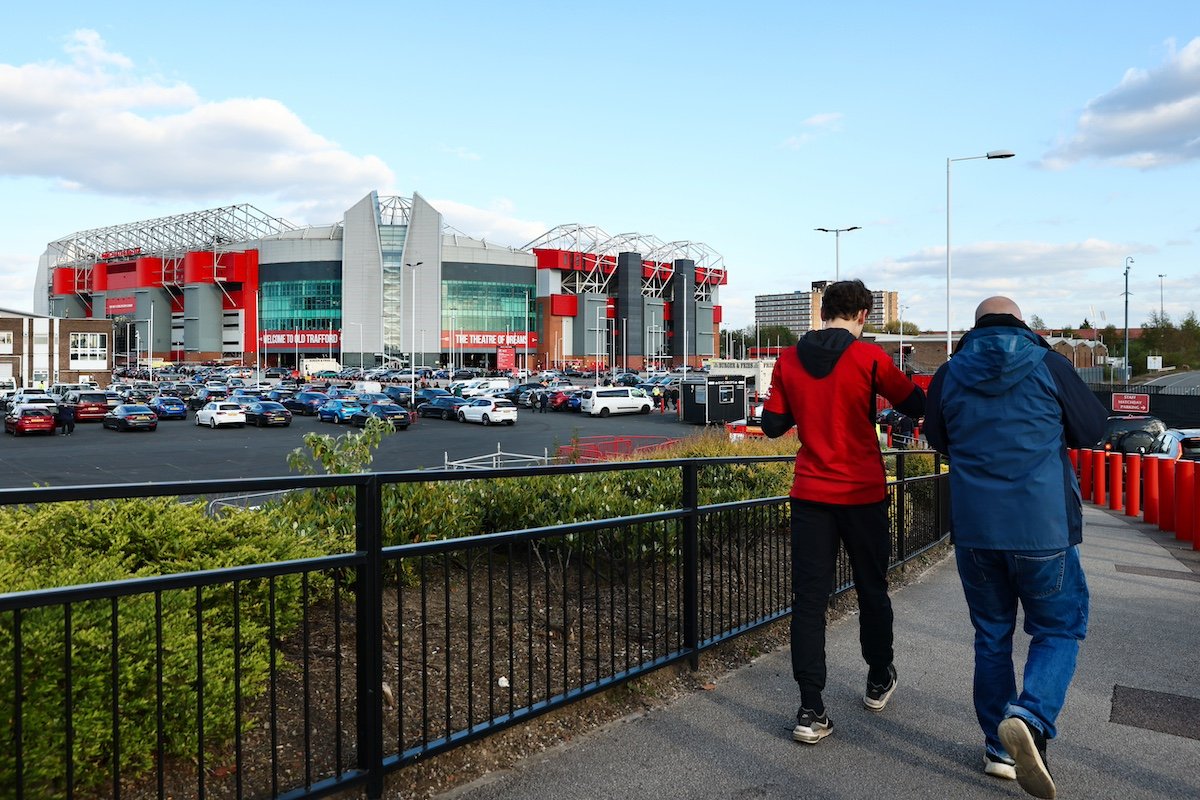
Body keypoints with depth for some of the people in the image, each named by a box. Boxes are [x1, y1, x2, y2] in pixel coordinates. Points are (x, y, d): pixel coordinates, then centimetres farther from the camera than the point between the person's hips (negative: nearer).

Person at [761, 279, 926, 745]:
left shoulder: (789, 361, 0)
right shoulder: (870, 358, -8)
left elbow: (772, 425, 5)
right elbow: (916, 406, 3)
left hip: (810, 495, 2)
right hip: (863, 494, -1)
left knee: (809, 598, 3)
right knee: (872, 589, 18)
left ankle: (811, 710, 1)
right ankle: (879, 680, 38)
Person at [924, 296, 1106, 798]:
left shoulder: (949, 375, 2)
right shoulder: (1048, 365, -5)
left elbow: (938, 439, 15)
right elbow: (1093, 429, 6)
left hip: (973, 529, 3)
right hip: (1043, 527, -2)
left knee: (992, 635, 15)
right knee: (1060, 627, 12)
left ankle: (999, 748, 20)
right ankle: (1030, 717, -11)